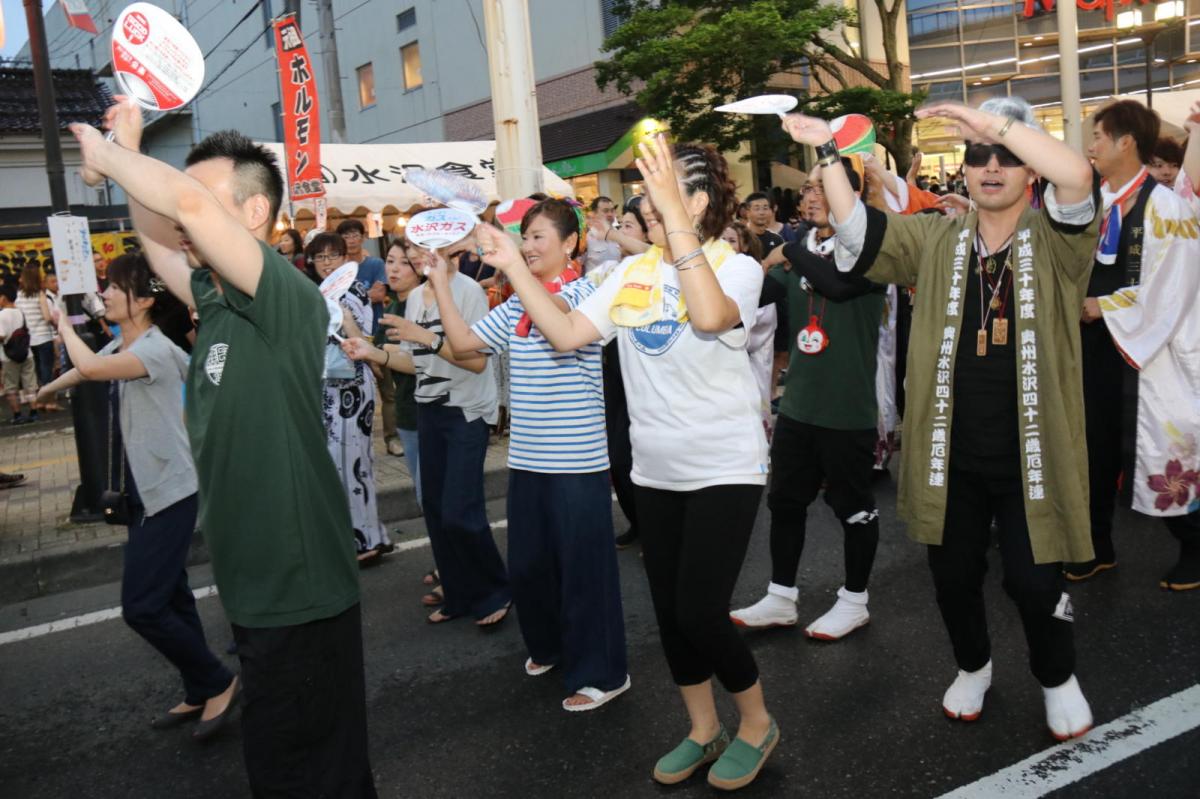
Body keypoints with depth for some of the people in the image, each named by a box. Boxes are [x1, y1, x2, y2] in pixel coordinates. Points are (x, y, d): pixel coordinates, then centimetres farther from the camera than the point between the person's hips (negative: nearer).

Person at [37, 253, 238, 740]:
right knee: (168, 598, 14)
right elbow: (88, 368, 31)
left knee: (140, 606, -10)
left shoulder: (155, 349, -20)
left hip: (170, 491, -9)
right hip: (142, 490, 10)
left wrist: (65, 328, -16)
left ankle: (218, 683, 7)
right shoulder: (119, 346, 9)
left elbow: (90, 368, -34)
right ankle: (201, 693, 26)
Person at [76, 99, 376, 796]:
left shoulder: (290, 299, -18)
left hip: (300, 589, -9)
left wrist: (107, 153, -12)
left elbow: (188, 201, -29)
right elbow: (161, 238, 22)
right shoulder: (217, 303, 7)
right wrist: (128, 154, 12)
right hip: (257, 584, 9)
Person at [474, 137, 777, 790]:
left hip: (724, 468, -6)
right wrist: (513, 266, -6)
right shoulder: (632, 272, 4)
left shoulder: (737, 267, -11)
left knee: (699, 613, -7)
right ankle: (703, 729, 35)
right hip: (654, 470, 6)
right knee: (669, 611, 13)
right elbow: (566, 334, -1)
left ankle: (757, 723, 21)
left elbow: (710, 316, -34)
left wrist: (674, 214, -36)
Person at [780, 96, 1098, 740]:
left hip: (1030, 453, -3)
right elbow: (858, 231, -3)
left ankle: (1057, 680, 34)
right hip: (951, 454, 3)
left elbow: (1077, 174, -24)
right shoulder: (936, 239, 7)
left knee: (1035, 581, 4)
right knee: (954, 577, 15)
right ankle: (973, 667, 44)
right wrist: (828, 153, -12)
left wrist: (996, 122, -25)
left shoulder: (1056, 240, -4)